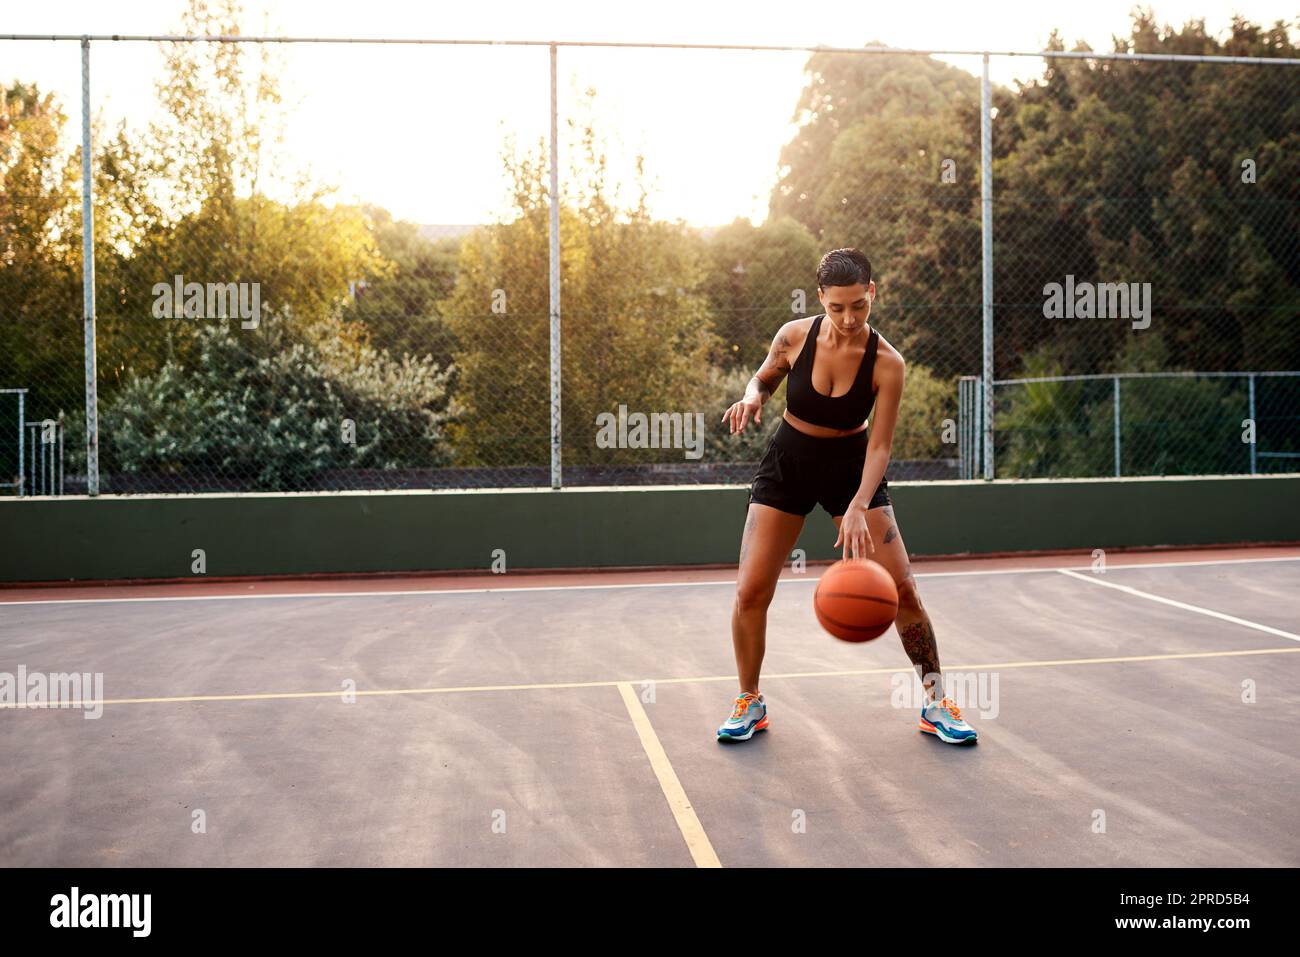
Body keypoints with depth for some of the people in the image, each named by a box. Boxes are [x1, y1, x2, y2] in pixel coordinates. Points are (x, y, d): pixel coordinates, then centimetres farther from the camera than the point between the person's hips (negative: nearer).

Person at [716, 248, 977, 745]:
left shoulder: (886, 363, -20)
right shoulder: (794, 336, -16)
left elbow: (880, 445, -20)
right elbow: (764, 377, 5)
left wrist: (857, 509, -33)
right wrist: (752, 396, -19)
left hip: (852, 467, -1)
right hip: (787, 462, 1)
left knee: (902, 588, -7)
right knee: (750, 591, -7)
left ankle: (937, 702, 12)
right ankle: (749, 703, 14)